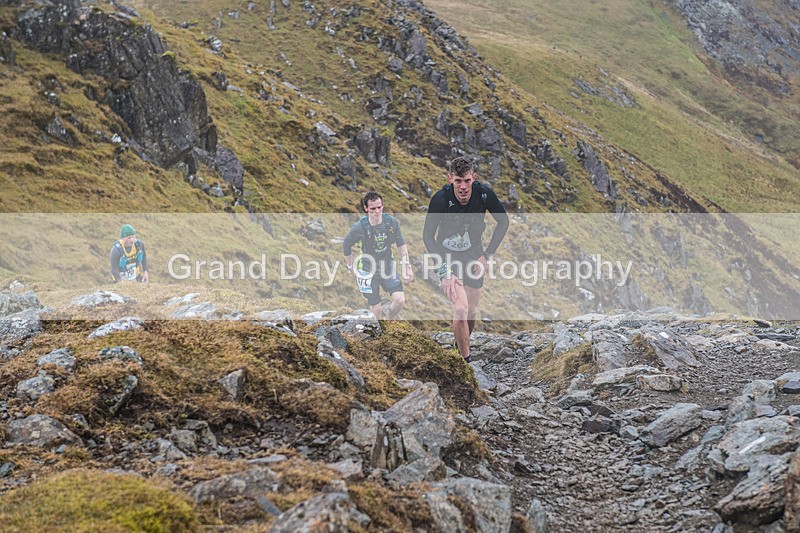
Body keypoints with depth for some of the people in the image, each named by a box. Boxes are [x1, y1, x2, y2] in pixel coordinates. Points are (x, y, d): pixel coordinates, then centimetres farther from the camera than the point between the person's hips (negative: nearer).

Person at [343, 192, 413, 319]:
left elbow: (401, 244, 4)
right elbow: (346, 246, -1)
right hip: (369, 272, -3)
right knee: (375, 311, 0)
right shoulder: (359, 227, -19)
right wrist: (351, 267, 5)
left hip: (388, 268, 3)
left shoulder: (392, 222, -11)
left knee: (400, 300, -10)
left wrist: (407, 266, 2)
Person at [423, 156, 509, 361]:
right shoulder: (440, 199, -27)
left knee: (472, 312, 11)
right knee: (461, 310, -18)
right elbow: (428, 236, -17)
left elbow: (503, 222, -3)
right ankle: (465, 361, -3)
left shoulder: (484, 194, -20)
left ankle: (461, 347, 38)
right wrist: (444, 269, -26)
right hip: (448, 255, -3)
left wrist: (488, 255, -7)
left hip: (474, 254, 3)